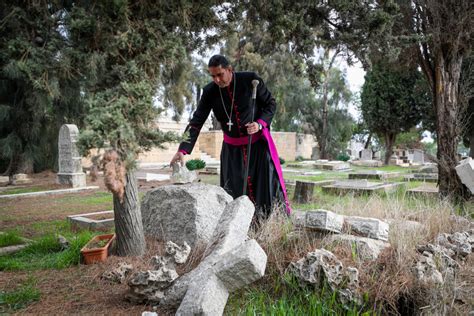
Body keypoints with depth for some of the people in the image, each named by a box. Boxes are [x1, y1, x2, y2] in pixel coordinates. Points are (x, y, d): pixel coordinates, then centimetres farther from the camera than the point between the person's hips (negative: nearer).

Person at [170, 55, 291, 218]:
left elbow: (271, 103, -2)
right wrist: (182, 150, -22)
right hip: (232, 148, 2)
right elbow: (196, 121, -11)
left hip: (258, 143, -2)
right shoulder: (210, 91, -9)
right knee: (234, 191, 1)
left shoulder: (250, 79, -14)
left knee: (269, 185, -5)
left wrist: (260, 124, -20)